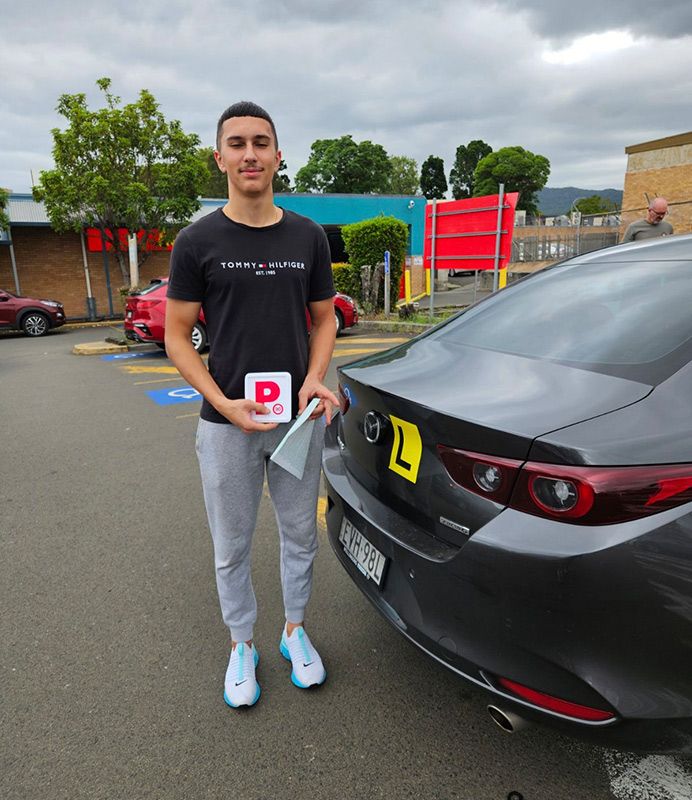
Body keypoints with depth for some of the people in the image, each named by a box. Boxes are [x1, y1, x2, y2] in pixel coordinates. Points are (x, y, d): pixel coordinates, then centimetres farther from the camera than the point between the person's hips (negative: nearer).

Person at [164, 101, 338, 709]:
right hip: (226, 424, -2)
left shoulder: (308, 236, 4)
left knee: (300, 535, 16)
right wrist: (224, 404, -17)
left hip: (299, 419, 3)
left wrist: (315, 379, -11)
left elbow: (325, 319, 9)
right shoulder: (198, 241, -4)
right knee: (232, 547, 12)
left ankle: (296, 630, 39)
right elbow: (177, 336, -3)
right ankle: (242, 645, 35)